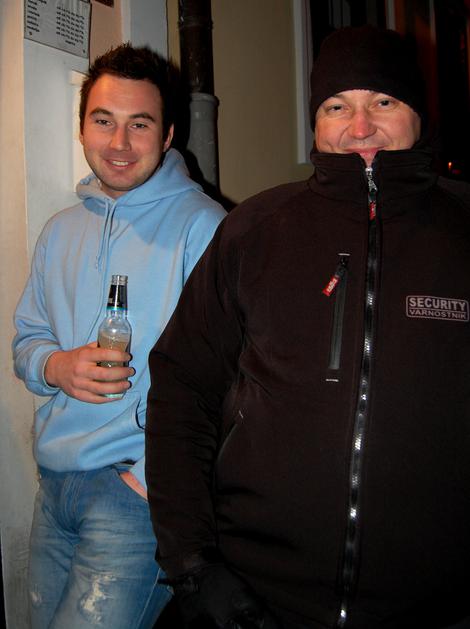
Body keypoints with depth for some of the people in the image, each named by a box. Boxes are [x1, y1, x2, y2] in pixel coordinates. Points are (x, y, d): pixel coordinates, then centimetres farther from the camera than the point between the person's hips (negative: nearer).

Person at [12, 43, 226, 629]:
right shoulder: (61, 232, 12)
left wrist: (156, 473, -17)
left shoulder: (201, 225, -10)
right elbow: (27, 337, 17)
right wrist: (56, 367, -6)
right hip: (54, 484, 7)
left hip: (139, 490, -6)